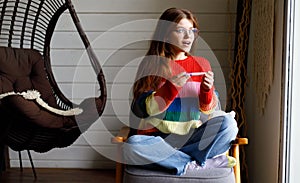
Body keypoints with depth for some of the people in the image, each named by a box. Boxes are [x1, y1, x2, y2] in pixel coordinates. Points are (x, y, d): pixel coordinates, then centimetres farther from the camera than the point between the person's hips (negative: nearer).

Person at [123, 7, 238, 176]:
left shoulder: (202, 64, 8)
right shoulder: (151, 65, 2)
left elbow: (210, 110, 8)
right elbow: (140, 110, -6)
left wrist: (207, 91, -13)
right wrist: (170, 88, -19)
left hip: (192, 138, 2)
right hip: (158, 139, -1)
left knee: (228, 123, -24)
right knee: (132, 146, -34)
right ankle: (199, 164, -22)